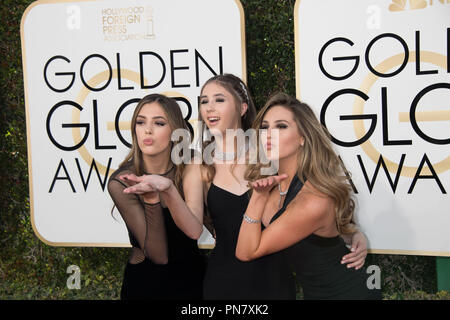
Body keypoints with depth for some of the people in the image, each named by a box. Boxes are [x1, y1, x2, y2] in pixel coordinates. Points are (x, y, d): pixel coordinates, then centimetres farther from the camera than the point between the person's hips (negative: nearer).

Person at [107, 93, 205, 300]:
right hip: (146, 281, -3)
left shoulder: (190, 167, -10)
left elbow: (194, 230, -15)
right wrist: (151, 199, -34)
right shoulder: (122, 183, -18)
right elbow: (159, 255, -21)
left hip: (192, 277, 3)